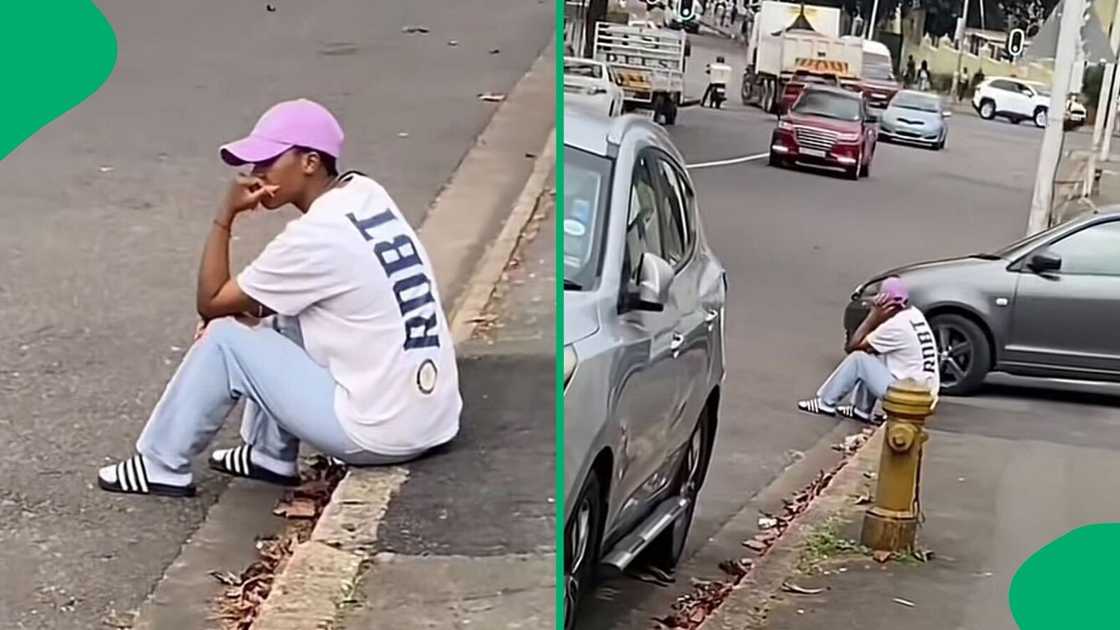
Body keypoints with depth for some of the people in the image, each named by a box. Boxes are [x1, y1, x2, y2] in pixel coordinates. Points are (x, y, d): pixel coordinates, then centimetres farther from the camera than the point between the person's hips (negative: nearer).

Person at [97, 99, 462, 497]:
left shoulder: (313, 237, -19)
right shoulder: (366, 194, 5)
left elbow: (210, 303, -6)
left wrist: (225, 216, -3)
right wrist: (251, 313, 11)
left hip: (378, 432, -8)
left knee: (224, 339, 2)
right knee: (277, 320, 22)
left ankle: (161, 466, 17)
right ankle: (271, 456, 29)